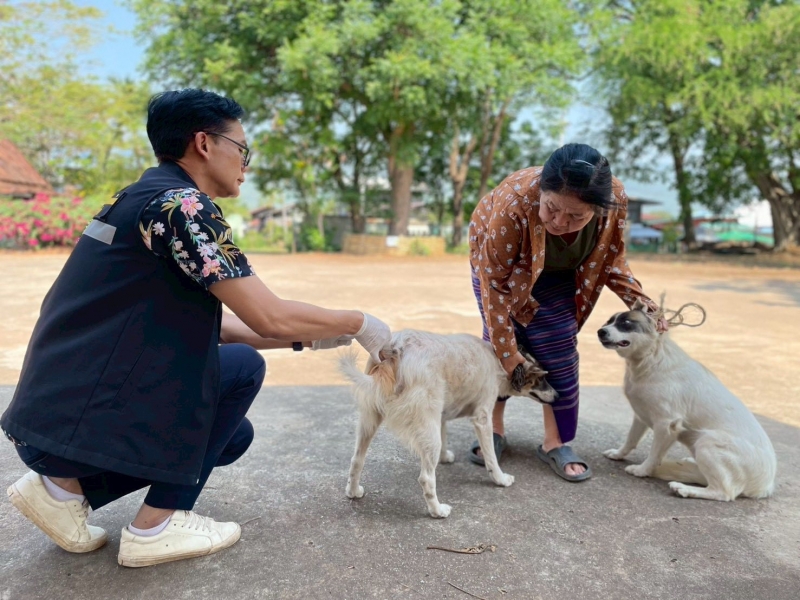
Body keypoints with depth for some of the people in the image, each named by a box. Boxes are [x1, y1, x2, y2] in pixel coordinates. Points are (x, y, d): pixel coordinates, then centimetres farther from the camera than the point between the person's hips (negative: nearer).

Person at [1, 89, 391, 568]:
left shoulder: (145, 201, 14)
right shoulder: (182, 204, -17)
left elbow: (204, 324, 16)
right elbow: (270, 317, -21)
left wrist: (306, 339, 12)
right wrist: (358, 323, -4)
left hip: (58, 414, 9)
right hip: (74, 423, -9)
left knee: (234, 435, 17)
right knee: (243, 365, -5)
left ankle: (66, 486, 13)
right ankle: (157, 525, 0)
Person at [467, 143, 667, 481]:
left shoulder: (615, 200, -32)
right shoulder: (513, 202, -43)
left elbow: (611, 260, -10)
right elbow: (495, 282, -32)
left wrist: (639, 301, -23)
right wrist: (507, 350, -28)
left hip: (559, 274, 3)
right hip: (499, 262, -2)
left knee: (559, 352, -3)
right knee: (497, 345, -6)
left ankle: (555, 443, 10)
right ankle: (494, 429, 13)